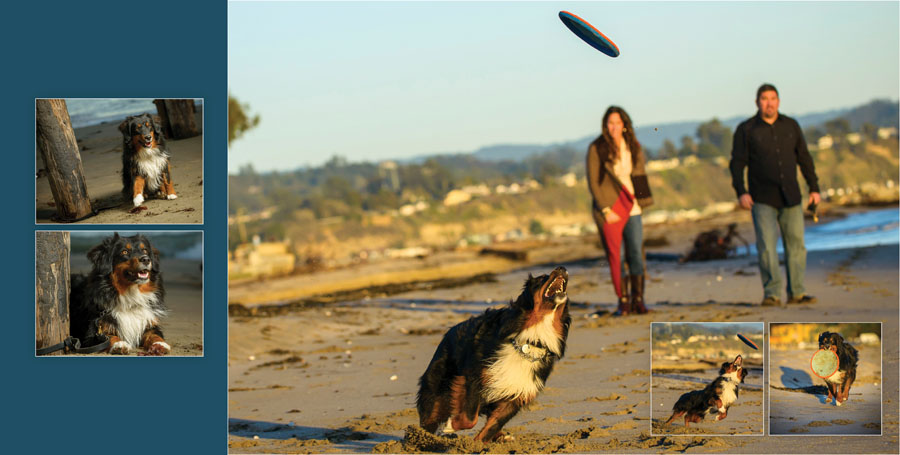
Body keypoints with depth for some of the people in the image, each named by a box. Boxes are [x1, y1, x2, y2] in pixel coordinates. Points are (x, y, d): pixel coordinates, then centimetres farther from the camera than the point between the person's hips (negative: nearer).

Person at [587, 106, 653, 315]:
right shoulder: (596, 149, -3)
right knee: (615, 254, -4)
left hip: (632, 205, 3)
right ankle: (623, 301, 2)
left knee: (636, 252, -2)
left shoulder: (633, 146, 9)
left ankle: (638, 300, 3)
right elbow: (593, 182, -4)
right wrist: (605, 210, -10)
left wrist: (639, 201, 7)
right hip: (609, 206, -3)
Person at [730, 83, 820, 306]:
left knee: (796, 243, 1)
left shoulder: (791, 126, 9)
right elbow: (737, 163, 0)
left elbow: (804, 158, 14)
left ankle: (796, 292, 8)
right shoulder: (746, 129, 1)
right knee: (766, 246, -10)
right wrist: (741, 192, -12)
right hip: (762, 200, -3)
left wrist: (814, 188, 9)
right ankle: (771, 294, -6)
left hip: (790, 197, 3)